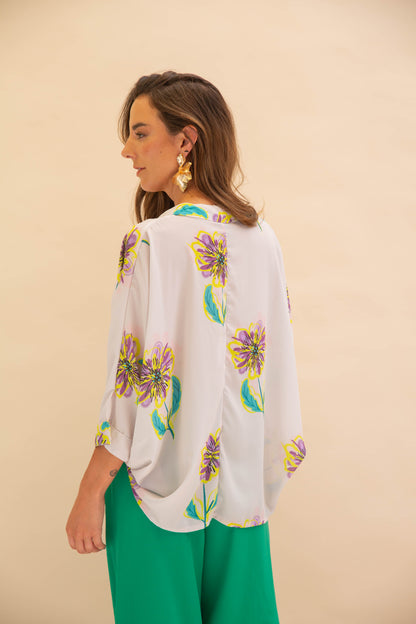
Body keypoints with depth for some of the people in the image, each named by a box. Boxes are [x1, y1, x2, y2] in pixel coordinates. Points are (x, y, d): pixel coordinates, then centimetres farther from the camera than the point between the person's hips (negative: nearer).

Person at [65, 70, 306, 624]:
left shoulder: (156, 241, -19)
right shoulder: (262, 236, 1)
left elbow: (139, 380, -20)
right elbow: (276, 360, 5)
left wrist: (91, 493, -9)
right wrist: (263, 462, 16)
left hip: (163, 474, -6)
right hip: (241, 474, 6)